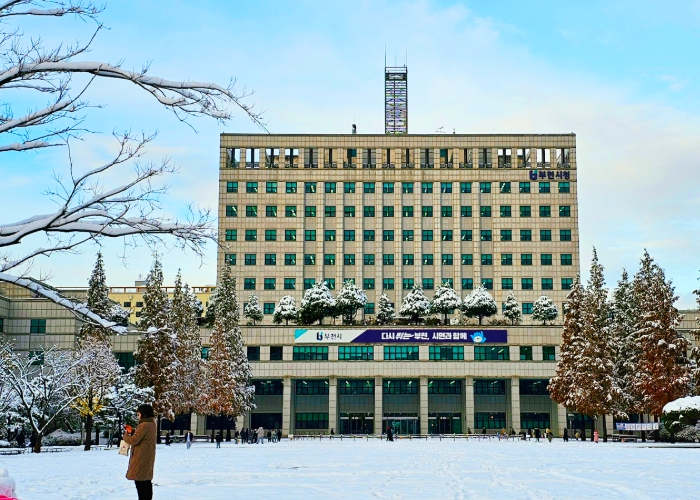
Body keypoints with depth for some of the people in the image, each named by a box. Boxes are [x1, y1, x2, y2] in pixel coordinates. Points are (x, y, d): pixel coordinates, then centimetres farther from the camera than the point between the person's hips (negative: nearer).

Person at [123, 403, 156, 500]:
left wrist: (125, 435, -1)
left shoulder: (144, 425, -19)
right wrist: (131, 432, 5)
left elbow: (134, 440, -19)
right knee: (146, 480, 13)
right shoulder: (151, 424, 12)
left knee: (140, 481, -7)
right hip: (147, 457, 10)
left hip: (141, 458, -10)